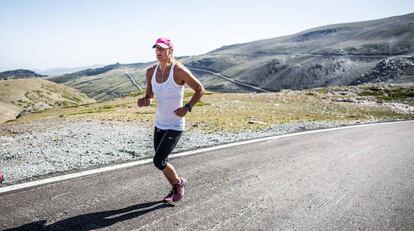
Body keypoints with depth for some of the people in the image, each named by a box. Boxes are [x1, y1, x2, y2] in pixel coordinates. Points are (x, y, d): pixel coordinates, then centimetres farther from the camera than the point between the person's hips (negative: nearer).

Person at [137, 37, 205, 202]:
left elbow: (200, 90, -11)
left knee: (158, 161, -10)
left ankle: (179, 183, 20)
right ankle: (175, 189, 41)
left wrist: (187, 108, -20)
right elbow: (149, 95, 10)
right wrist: (144, 102, -13)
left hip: (175, 126, -7)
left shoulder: (179, 70, -20)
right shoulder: (151, 72, -1)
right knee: (161, 161, 15)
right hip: (159, 124, 7)